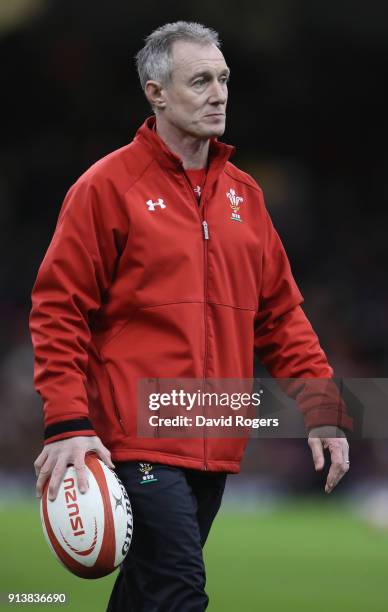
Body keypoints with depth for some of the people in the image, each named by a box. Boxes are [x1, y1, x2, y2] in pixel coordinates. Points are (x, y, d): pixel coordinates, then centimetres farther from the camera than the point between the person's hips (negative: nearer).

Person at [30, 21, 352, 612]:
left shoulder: (243, 193, 14)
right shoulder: (107, 187, -4)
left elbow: (279, 312, 17)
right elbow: (59, 309, -6)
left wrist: (322, 408, 6)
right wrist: (67, 423, -15)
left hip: (216, 446, 6)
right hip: (140, 443, -6)